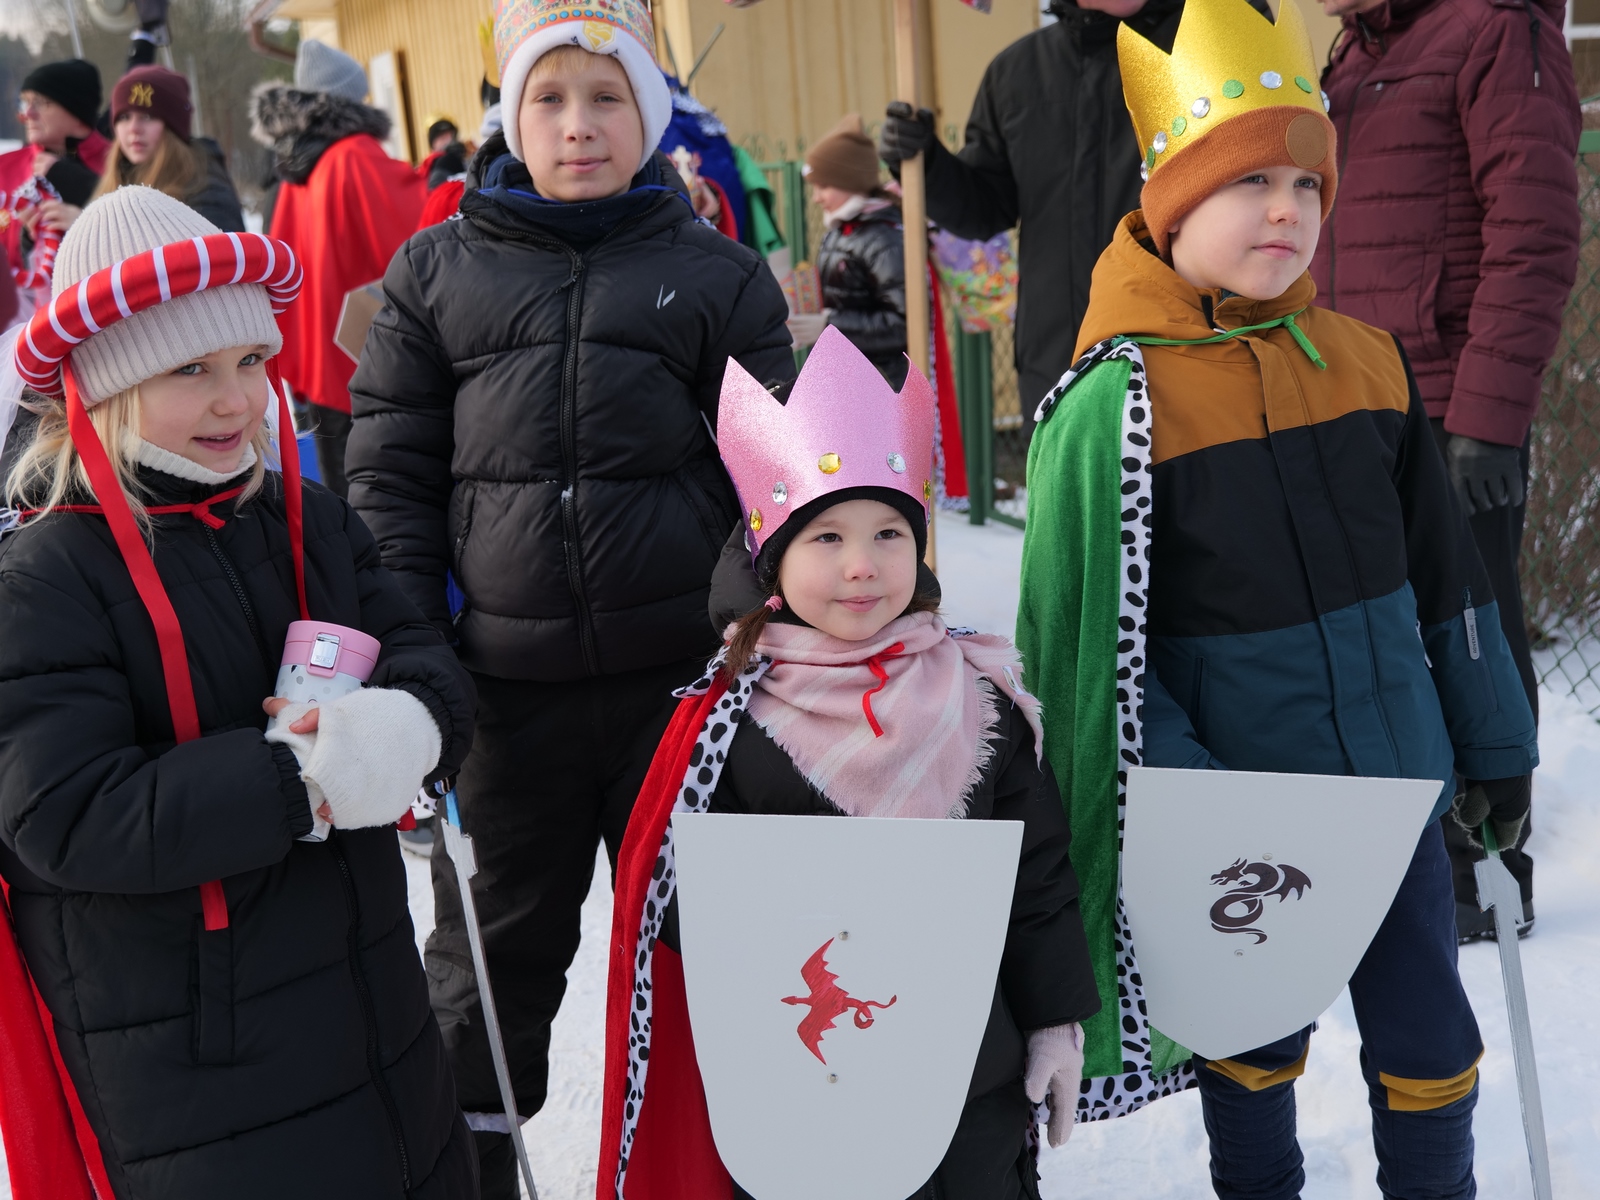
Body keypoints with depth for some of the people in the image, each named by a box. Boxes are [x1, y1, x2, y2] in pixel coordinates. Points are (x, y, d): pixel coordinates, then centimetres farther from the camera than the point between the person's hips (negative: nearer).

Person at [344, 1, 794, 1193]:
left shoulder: (720, 277, 5)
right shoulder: (437, 272, 6)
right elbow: (390, 476, 5)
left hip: (684, 676, 0)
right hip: (506, 683, 0)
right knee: (492, 959, 12)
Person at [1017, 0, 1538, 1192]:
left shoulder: (1366, 359, 1)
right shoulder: (1115, 398, -15)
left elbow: (1443, 566, 10)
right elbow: (1087, 637, -15)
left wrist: (1491, 730, 14)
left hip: (1391, 780, 4)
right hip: (1236, 814, -4)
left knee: (1429, 1038, 14)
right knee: (1254, 1038, 17)